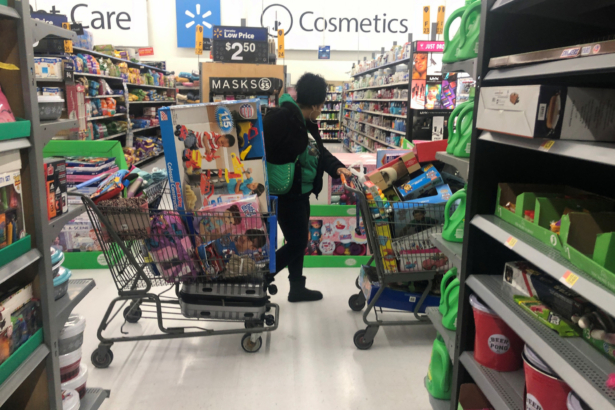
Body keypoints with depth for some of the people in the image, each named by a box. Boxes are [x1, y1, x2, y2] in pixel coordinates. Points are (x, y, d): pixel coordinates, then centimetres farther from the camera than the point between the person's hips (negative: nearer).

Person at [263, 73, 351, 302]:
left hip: (301, 192, 10)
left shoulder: (307, 123, 10)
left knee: (299, 241, 18)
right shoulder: (282, 118, -21)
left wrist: (336, 167, 0)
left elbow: (320, 150, 16)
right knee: (297, 243, -2)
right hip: (287, 193, -10)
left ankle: (297, 288, 33)